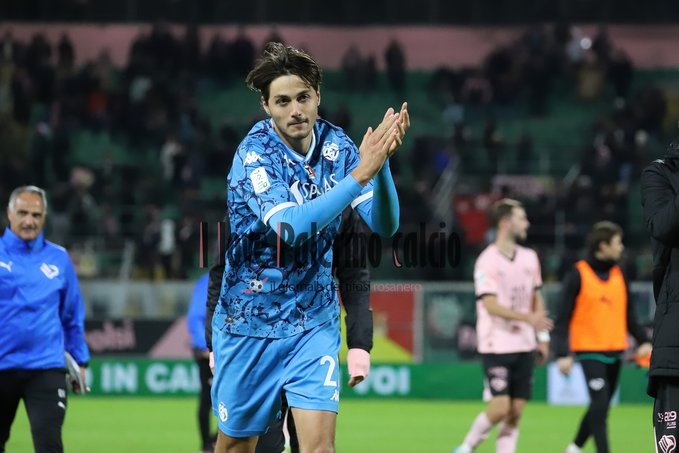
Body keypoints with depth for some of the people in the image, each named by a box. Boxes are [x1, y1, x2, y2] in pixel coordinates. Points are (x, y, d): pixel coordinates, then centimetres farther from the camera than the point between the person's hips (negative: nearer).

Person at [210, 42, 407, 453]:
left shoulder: (337, 146, -5)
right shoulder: (254, 154, -18)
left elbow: (384, 225, -11)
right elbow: (292, 226, -33)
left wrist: (382, 160, -28)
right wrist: (360, 172, -37)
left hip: (315, 322, 2)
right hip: (249, 323, -2)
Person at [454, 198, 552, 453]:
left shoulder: (530, 258, 9)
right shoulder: (488, 261, -11)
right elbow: (491, 305, -19)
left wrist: (542, 337, 13)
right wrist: (528, 317, -27)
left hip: (524, 346, 6)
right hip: (496, 346, -6)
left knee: (515, 412, 2)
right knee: (500, 408, -12)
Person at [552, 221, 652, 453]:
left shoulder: (618, 275, 9)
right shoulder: (578, 275, -8)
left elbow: (628, 313, 17)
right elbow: (563, 318, -8)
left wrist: (643, 340, 4)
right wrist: (562, 354, -15)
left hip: (615, 351, 6)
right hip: (589, 350, -6)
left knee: (601, 405, 11)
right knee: (600, 403, -15)